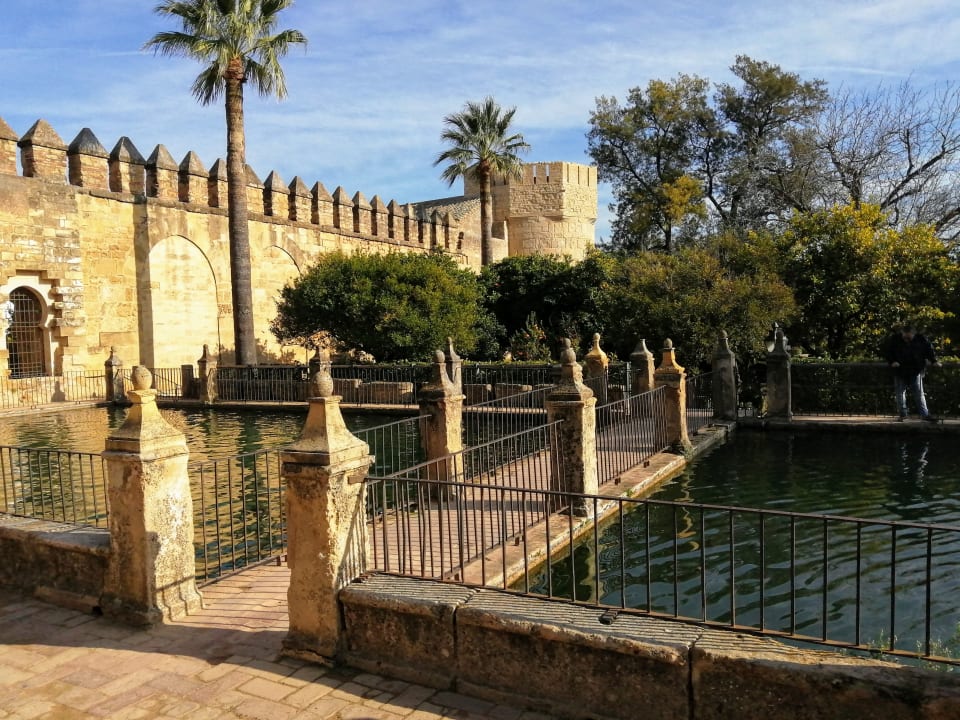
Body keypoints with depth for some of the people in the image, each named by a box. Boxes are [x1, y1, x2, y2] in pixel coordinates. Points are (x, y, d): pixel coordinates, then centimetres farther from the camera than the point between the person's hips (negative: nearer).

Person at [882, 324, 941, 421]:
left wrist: (934, 361, -8)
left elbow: (929, 350, 7)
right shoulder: (894, 339, -7)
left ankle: (925, 414, 3)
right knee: (900, 393, 7)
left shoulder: (921, 339, -5)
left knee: (919, 393, 1)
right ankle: (902, 414, 18)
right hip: (900, 371, 0)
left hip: (915, 372, 0)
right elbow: (886, 351, 1)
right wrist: (891, 362, -13)